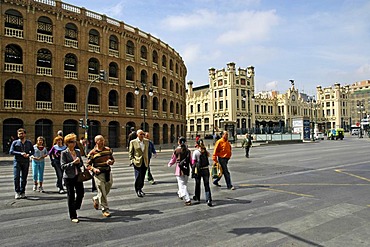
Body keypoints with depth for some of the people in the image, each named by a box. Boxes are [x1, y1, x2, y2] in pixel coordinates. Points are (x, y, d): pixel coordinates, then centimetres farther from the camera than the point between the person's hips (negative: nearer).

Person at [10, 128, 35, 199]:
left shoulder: (29, 142, 11)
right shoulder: (15, 142, 5)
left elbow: (33, 151, 13)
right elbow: (11, 151, -3)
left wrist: (29, 154, -8)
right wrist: (20, 153, -16)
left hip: (26, 162, 2)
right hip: (17, 162, -2)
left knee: (24, 178, 4)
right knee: (16, 177, -9)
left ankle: (22, 193, 13)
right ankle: (17, 192, 3)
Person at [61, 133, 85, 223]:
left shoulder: (77, 152, 9)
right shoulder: (64, 153, -5)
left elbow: (81, 163, 13)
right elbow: (63, 166, -11)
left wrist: (78, 162, -9)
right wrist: (73, 163, -21)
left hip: (78, 175, 5)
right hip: (69, 177, -5)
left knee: (81, 193, 4)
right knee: (71, 196, 4)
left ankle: (74, 208, 32)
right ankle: (73, 216, 15)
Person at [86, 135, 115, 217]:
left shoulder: (108, 150, 6)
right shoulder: (92, 153, -7)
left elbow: (112, 159, 15)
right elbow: (88, 165, -5)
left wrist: (110, 161, -8)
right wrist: (94, 169, -24)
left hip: (108, 173, 5)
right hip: (99, 174, -5)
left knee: (107, 191, 17)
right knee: (102, 193, -1)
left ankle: (96, 199, 45)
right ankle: (105, 209, 12)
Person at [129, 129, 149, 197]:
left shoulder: (146, 141, 9)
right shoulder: (133, 142, -3)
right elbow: (130, 152, 2)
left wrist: (147, 160, 13)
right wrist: (132, 160, -8)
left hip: (145, 162, 4)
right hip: (137, 162, -4)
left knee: (142, 177, 10)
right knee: (138, 176, -6)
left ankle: (140, 189, 28)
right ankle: (137, 190, 8)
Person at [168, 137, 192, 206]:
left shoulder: (176, 150, -7)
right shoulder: (188, 151, 2)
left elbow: (173, 159, 4)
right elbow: (191, 161, 4)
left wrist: (169, 164, 24)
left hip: (179, 170, -5)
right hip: (186, 170, 5)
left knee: (182, 185, -4)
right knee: (184, 184, 23)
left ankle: (187, 200, -13)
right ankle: (181, 195, 46)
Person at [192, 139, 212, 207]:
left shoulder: (195, 152, -12)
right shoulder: (206, 151, -4)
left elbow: (193, 162, -12)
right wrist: (204, 148, 11)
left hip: (198, 170, -1)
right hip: (206, 170, 1)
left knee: (197, 184, 17)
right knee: (207, 185, 2)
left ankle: (197, 197, 34)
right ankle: (209, 199, -10)